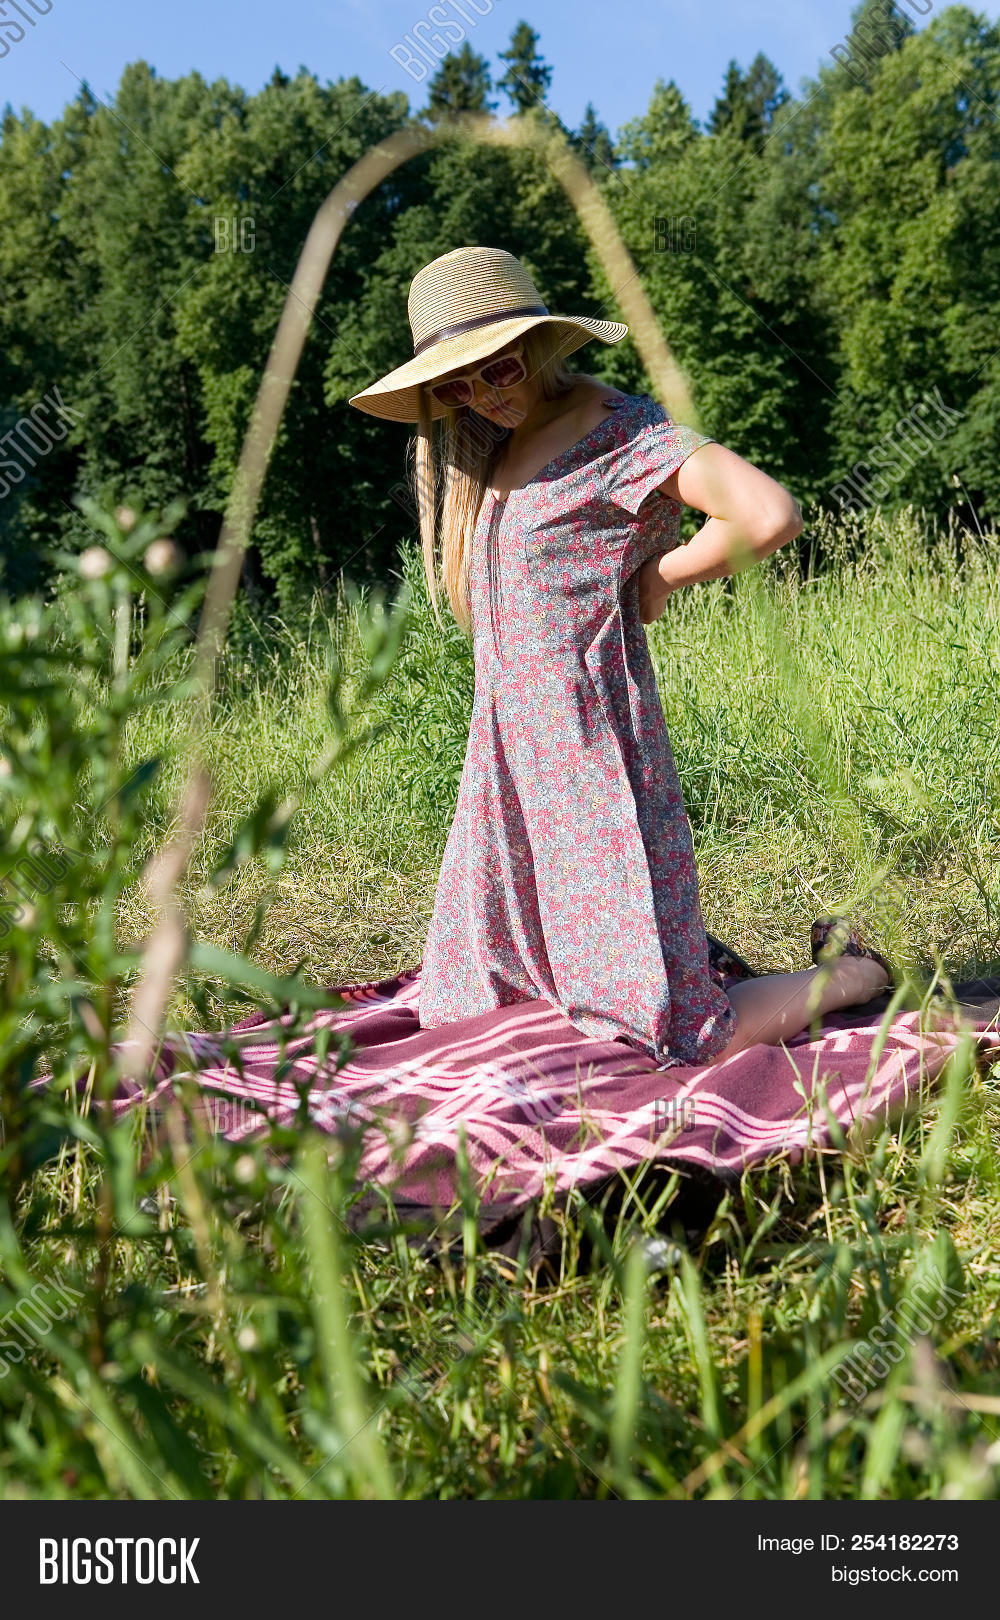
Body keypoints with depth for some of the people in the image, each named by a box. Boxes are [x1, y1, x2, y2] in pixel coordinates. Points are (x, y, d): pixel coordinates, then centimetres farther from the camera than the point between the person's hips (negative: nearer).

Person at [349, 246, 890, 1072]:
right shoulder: (489, 451, 14)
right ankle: (689, 955, 30)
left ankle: (857, 971, 22)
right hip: (507, 764, 9)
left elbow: (770, 516, -26)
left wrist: (659, 580, -11)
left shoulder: (622, 429, -11)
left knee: (679, 1037, -4)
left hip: (594, 758, -9)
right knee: (460, 1008, 18)